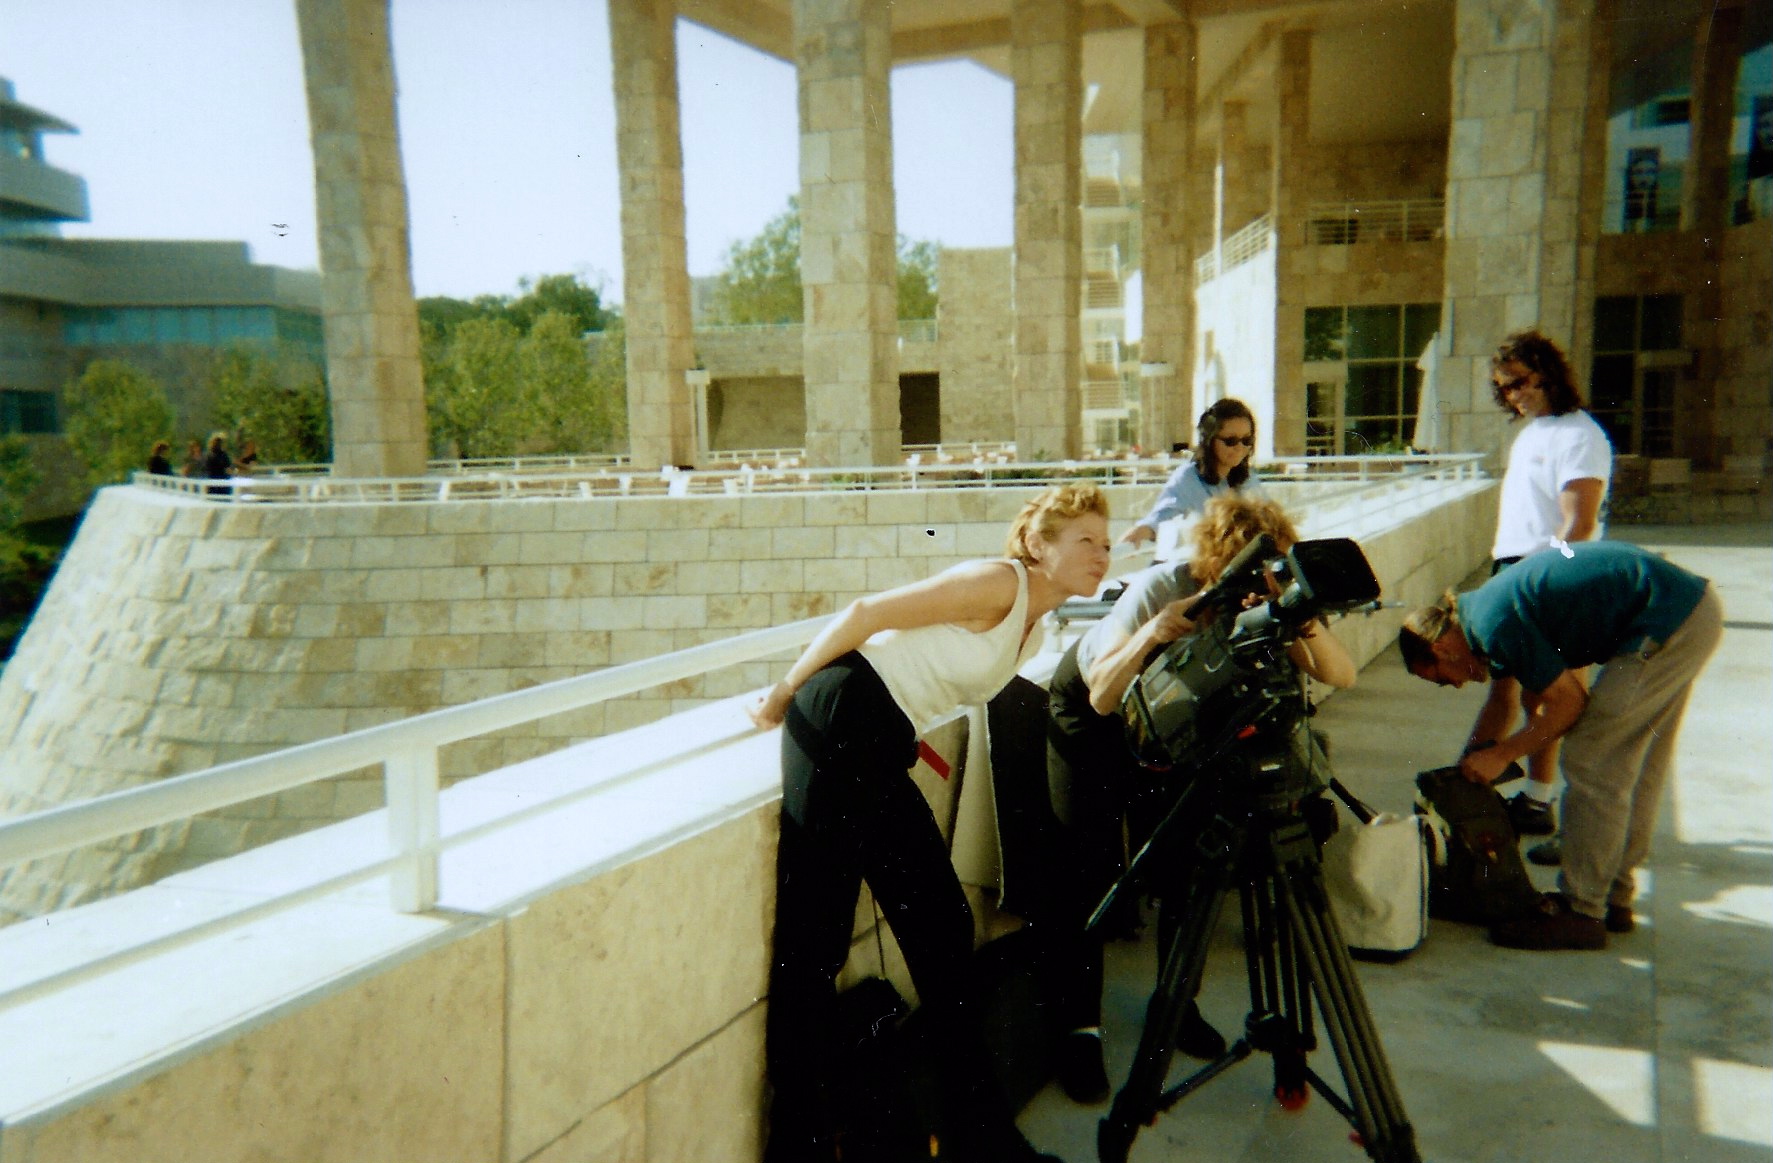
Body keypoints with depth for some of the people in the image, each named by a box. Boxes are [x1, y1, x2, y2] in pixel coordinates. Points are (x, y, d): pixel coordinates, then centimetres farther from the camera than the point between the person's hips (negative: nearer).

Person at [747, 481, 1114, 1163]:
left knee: (941, 927, 9)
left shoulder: (1033, 632, 18)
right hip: (843, 718, -9)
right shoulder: (1001, 582, -8)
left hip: (884, 753, 9)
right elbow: (865, 614, -10)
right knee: (814, 936, -6)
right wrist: (782, 695, -5)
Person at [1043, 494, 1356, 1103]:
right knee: (1092, 864, -11)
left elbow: (1341, 675, -26)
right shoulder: (1158, 589, -33)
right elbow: (1102, 697, -36)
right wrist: (1150, 634, -52)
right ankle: (1079, 1028, -2)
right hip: (1087, 707, -4)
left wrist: (1306, 624, -45)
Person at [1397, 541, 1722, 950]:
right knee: (1633, 768, 17)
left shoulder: (1493, 622, -16)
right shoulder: (1489, 603, 13)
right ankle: (1615, 896, 28)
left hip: (1669, 624, -10)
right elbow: (1566, 691, 21)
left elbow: (1569, 702, -11)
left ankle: (1581, 911, 4)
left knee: (1590, 762, -4)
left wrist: (1501, 755, -1)